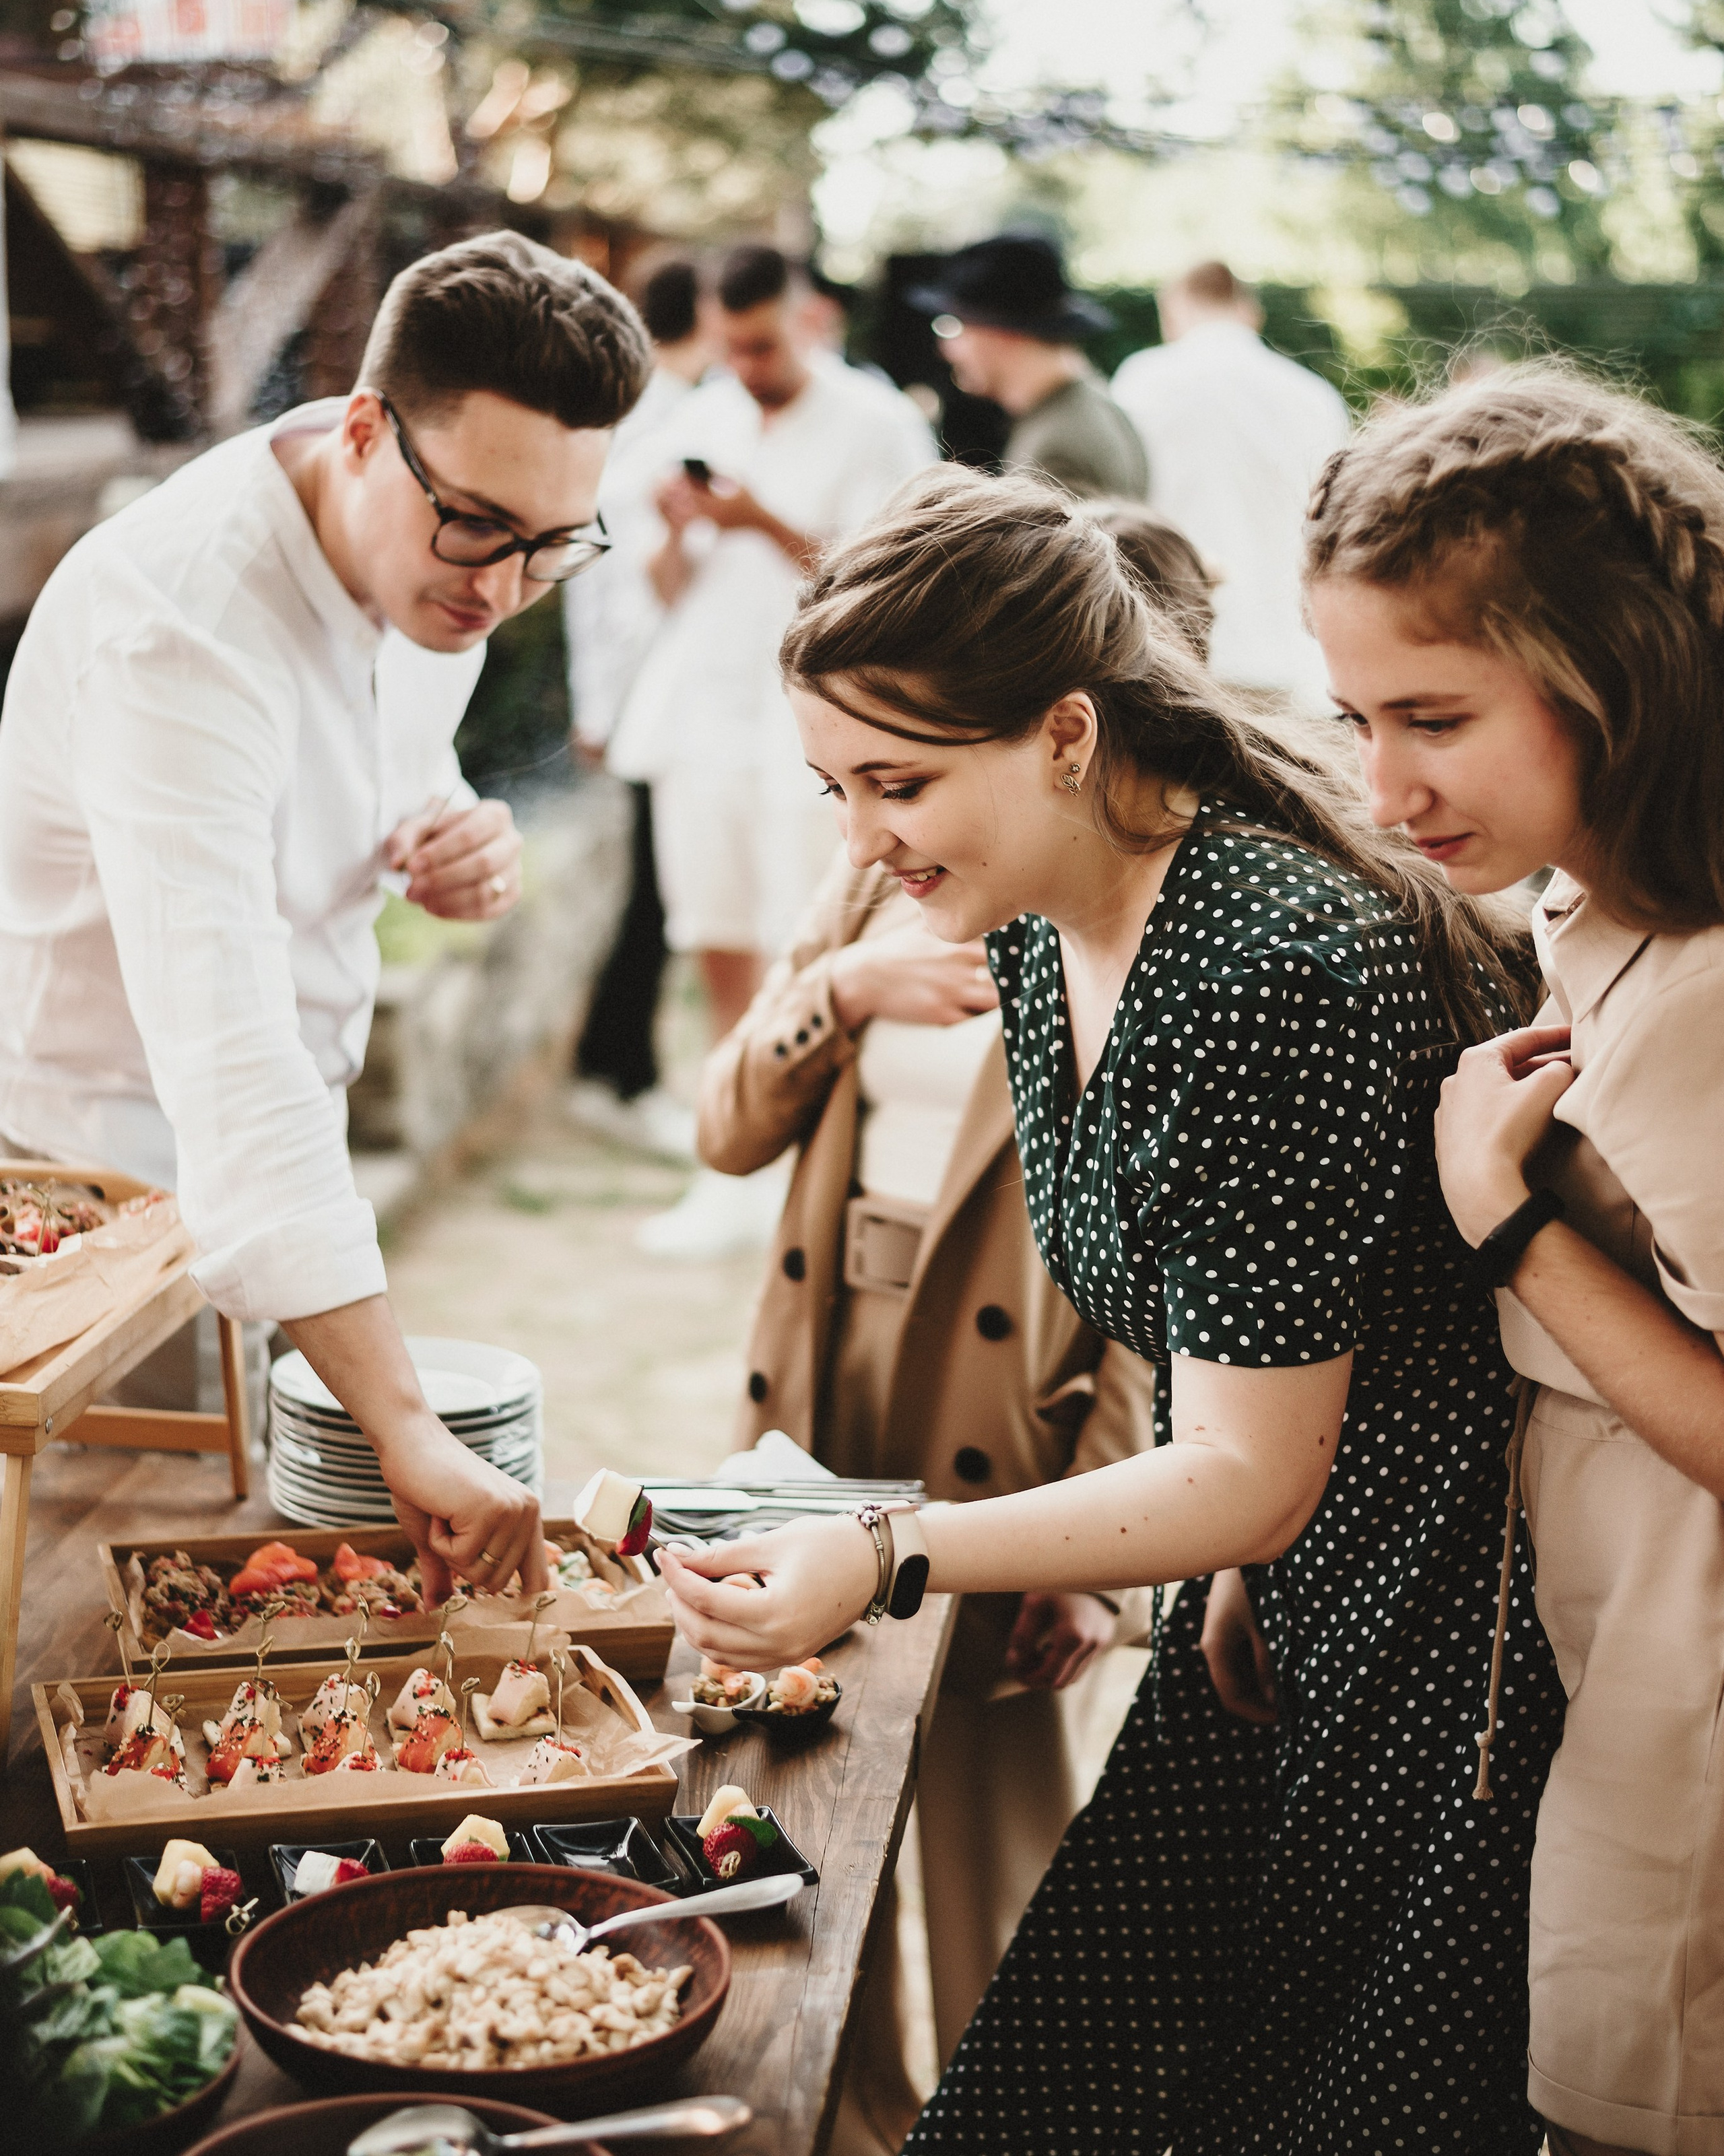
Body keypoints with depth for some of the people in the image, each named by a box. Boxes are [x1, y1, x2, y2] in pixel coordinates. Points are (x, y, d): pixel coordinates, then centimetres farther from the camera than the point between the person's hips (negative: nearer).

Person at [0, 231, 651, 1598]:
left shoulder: (441, 565, -6)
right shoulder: (184, 626, -33)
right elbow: (225, 1066, -43)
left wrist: (460, 840, -12)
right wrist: (408, 1429, -51)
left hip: (289, 1142, 7)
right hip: (110, 1170, -7)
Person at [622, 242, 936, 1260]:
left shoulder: (875, 424, -2)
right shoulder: (704, 419, 14)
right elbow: (674, 593, 15)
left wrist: (768, 524, -18)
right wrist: (676, 531, -6)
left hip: (812, 727, -5)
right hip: (705, 710, 5)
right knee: (722, 952, 6)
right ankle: (738, 1172, 15)